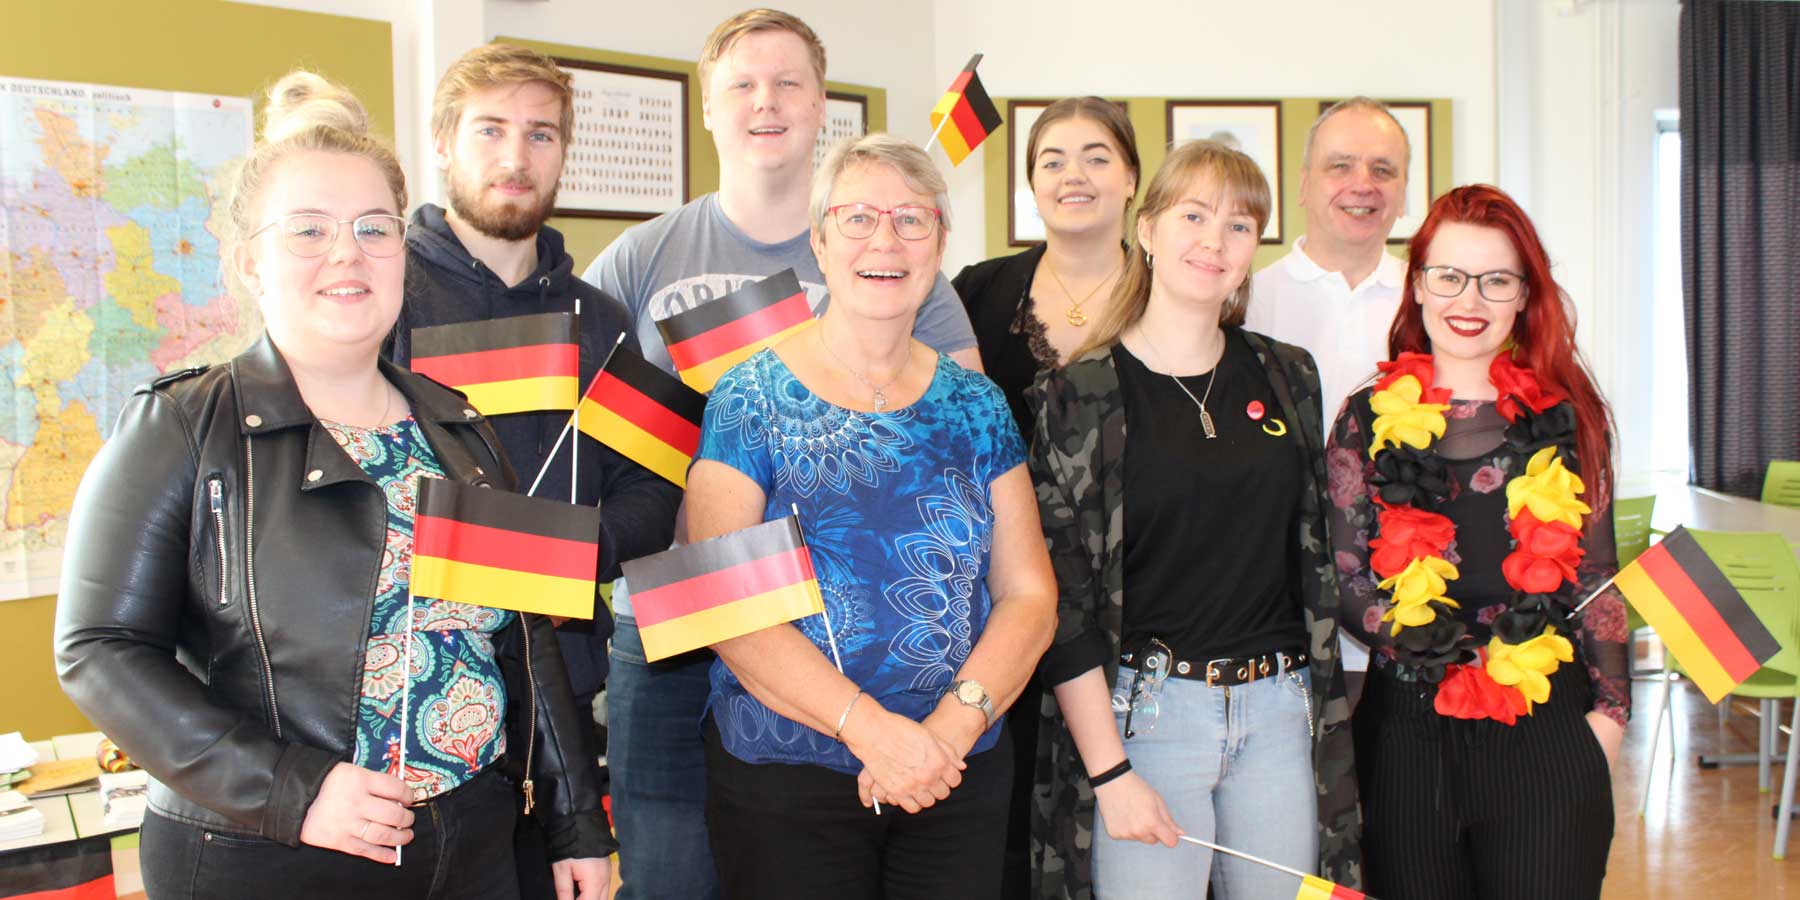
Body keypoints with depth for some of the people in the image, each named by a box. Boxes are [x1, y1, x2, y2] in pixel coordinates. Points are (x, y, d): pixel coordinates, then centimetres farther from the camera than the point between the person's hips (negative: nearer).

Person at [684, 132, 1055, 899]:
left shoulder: (975, 405, 6)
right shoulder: (750, 401, -5)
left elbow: (1029, 593, 3)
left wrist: (953, 725, -13)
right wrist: (871, 728, -20)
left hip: (961, 775, 3)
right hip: (784, 777, -3)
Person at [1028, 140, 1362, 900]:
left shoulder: (1287, 378, 8)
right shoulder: (1082, 393, -5)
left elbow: (1315, 556, 15)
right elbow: (1060, 596, -8)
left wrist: (1329, 708, 10)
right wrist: (1110, 772, -12)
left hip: (1280, 710, 4)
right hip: (1145, 709, -4)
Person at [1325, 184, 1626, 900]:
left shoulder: (1566, 416, 5)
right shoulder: (1371, 419, 4)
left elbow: (1594, 575, 9)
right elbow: (1343, 577, 4)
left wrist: (1610, 708, 3)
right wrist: (1402, 628, -13)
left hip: (1547, 734, 0)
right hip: (1408, 733, 0)